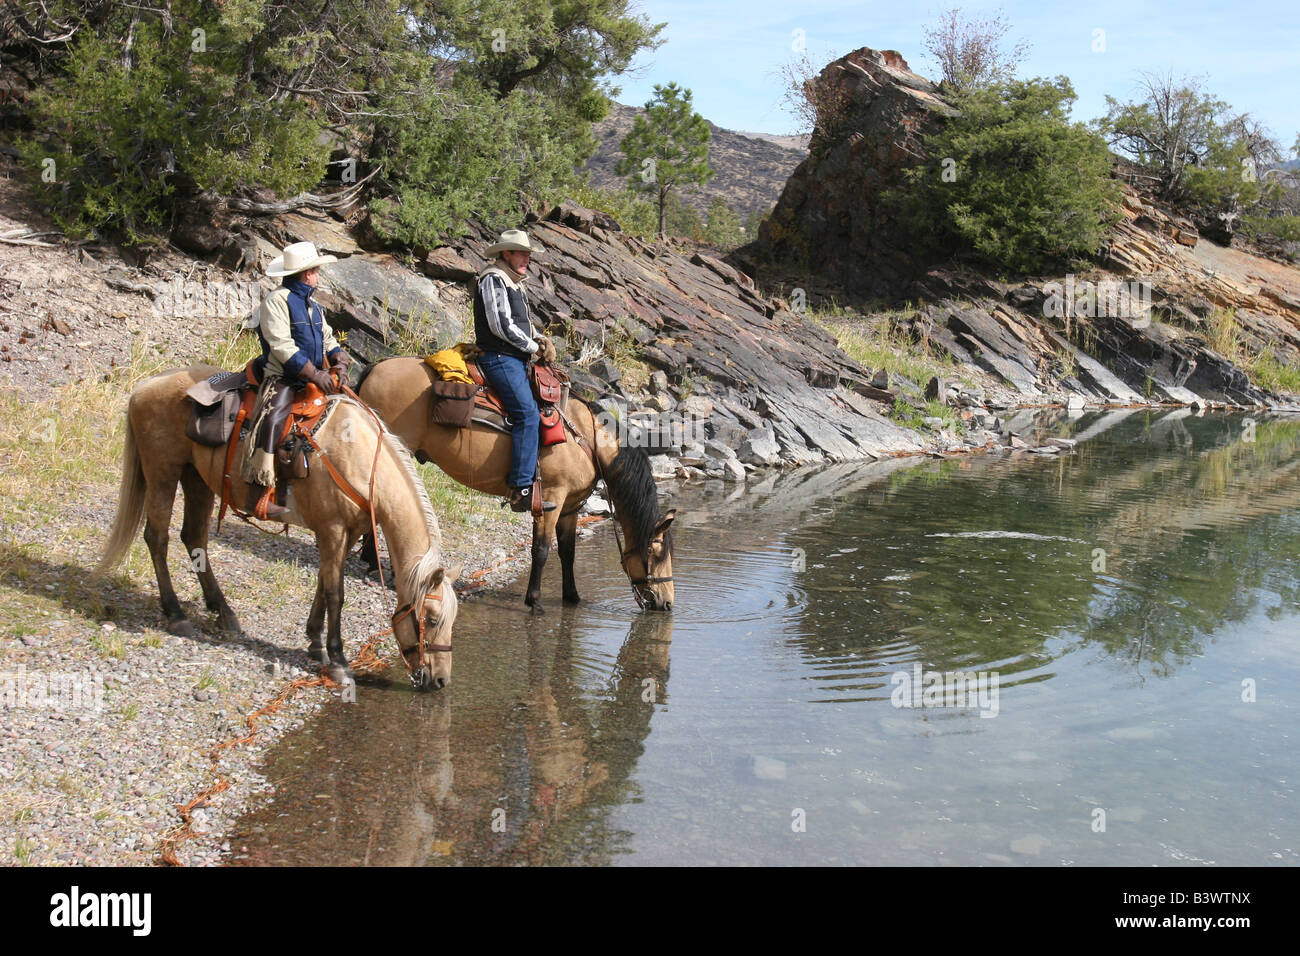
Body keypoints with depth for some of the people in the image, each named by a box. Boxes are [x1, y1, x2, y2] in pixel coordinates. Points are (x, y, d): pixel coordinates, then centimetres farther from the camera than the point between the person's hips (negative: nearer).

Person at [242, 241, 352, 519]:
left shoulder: (313, 307, 20)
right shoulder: (277, 300, -7)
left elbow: (328, 340, 18)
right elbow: (282, 347, -15)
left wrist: (340, 363, -4)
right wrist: (315, 375, -19)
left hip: (313, 379, 9)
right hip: (282, 379, -9)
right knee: (272, 419, -30)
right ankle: (258, 496, -35)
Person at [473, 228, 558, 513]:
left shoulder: (513, 283, 22)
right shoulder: (493, 279, -9)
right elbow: (501, 326, -18)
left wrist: (541, 340, 7)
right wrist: (534, 347, -9)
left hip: (516, 359, 11)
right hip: (500, 358, -11)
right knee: (527, 413, -22)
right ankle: (521, 491, -25)